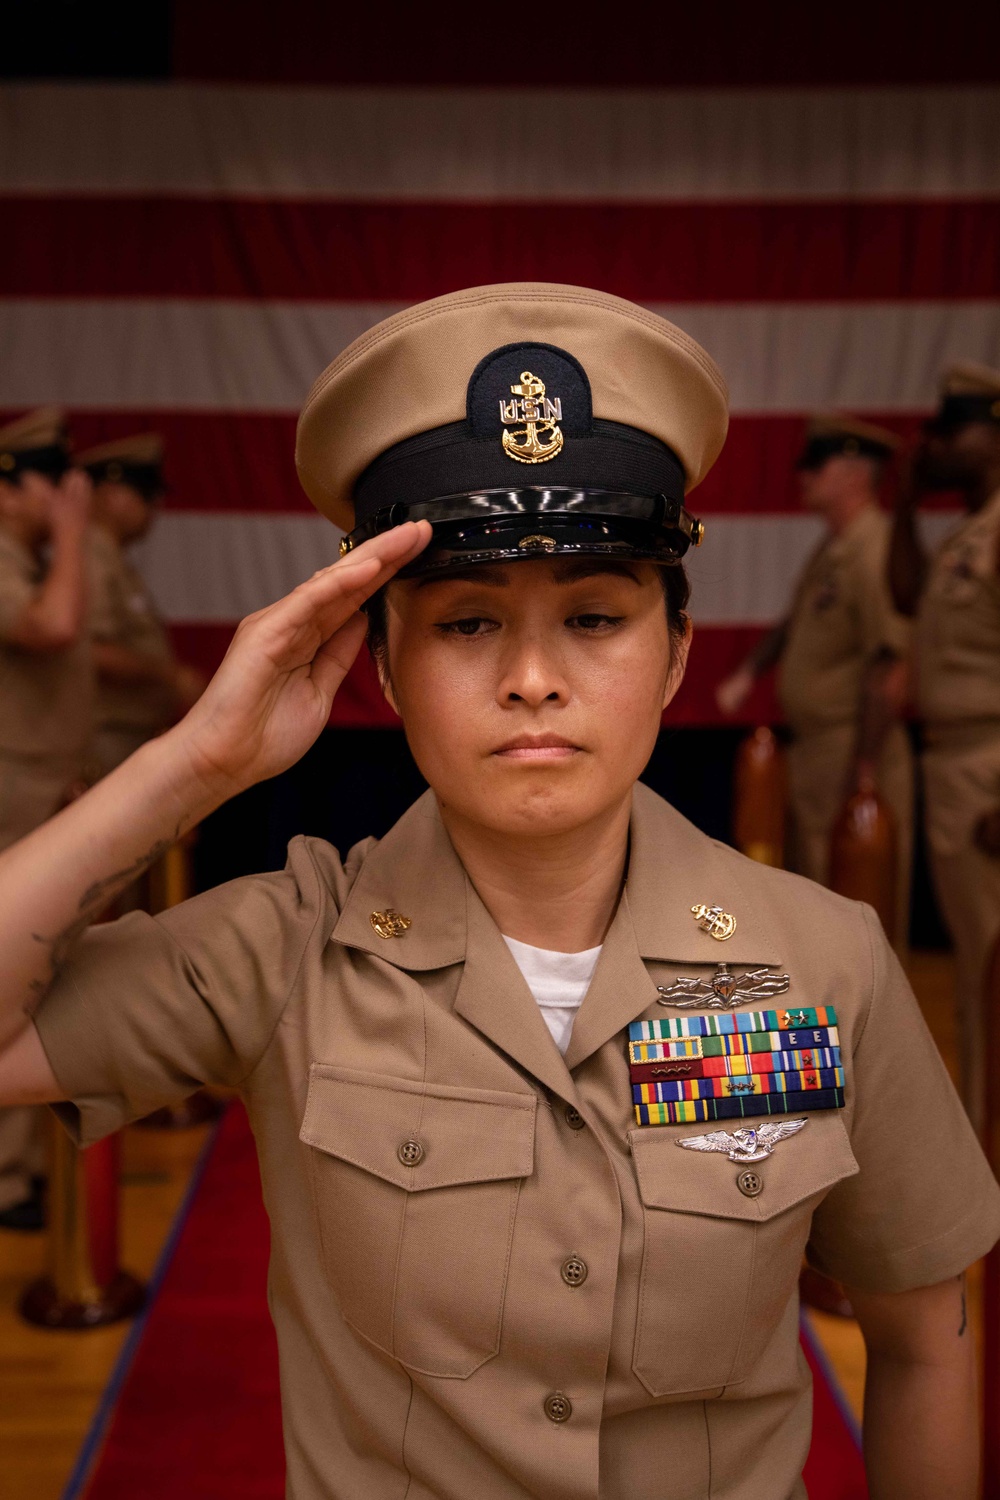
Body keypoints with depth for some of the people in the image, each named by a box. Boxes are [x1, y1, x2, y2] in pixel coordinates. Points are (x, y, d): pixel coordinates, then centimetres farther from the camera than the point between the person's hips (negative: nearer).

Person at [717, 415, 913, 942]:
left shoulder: (874, 551, -18)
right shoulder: (831, 549, 11)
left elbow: (892, 668, -24)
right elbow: (795, 622, 26)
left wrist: (865, 767, -23)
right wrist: (747, 675, 15)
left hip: (854, 752, -10)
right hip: (812, 749, 10)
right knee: (813, 895, 20)